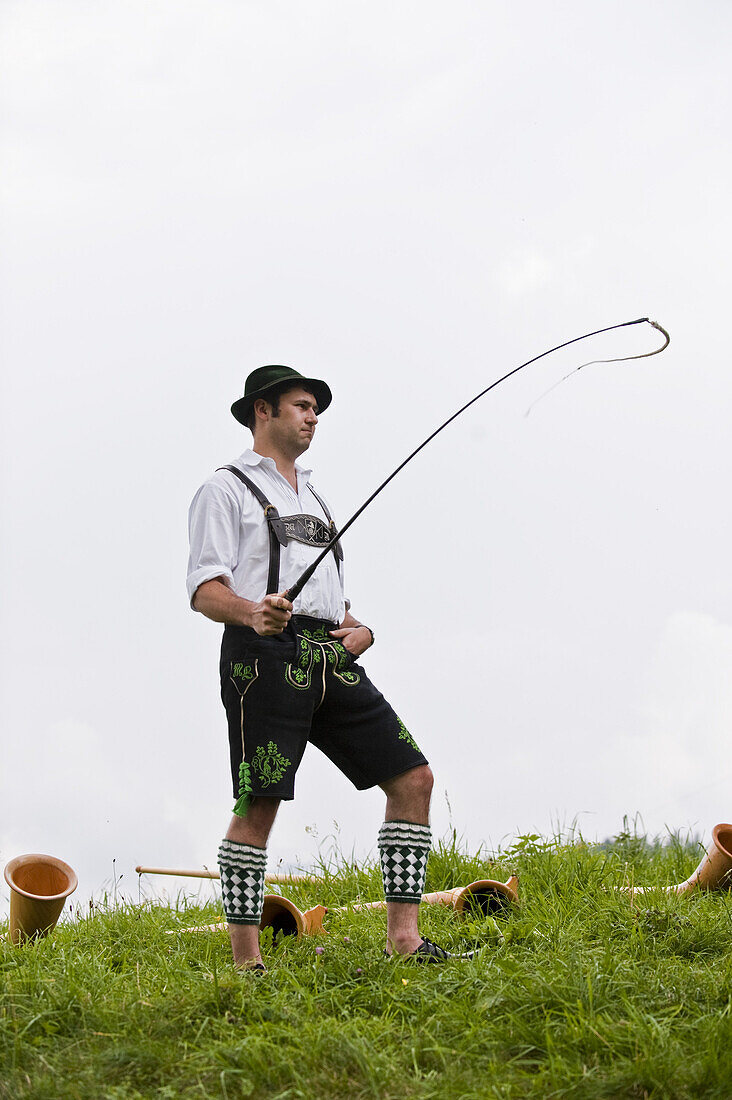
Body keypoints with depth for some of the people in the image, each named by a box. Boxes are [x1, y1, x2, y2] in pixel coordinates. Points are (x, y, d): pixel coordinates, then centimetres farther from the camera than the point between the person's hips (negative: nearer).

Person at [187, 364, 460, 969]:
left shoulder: (315, 500, 31)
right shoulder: (226, 489, 7)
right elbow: (204, 588, -4)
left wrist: (360, 631, 8)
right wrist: (253, 613, -25)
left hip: (333, 660, 7)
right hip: (265, 652, -7)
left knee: (413, 778, -2)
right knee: (258, 804, -12)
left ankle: (403, 937, 1)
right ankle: (246, 960, -6)